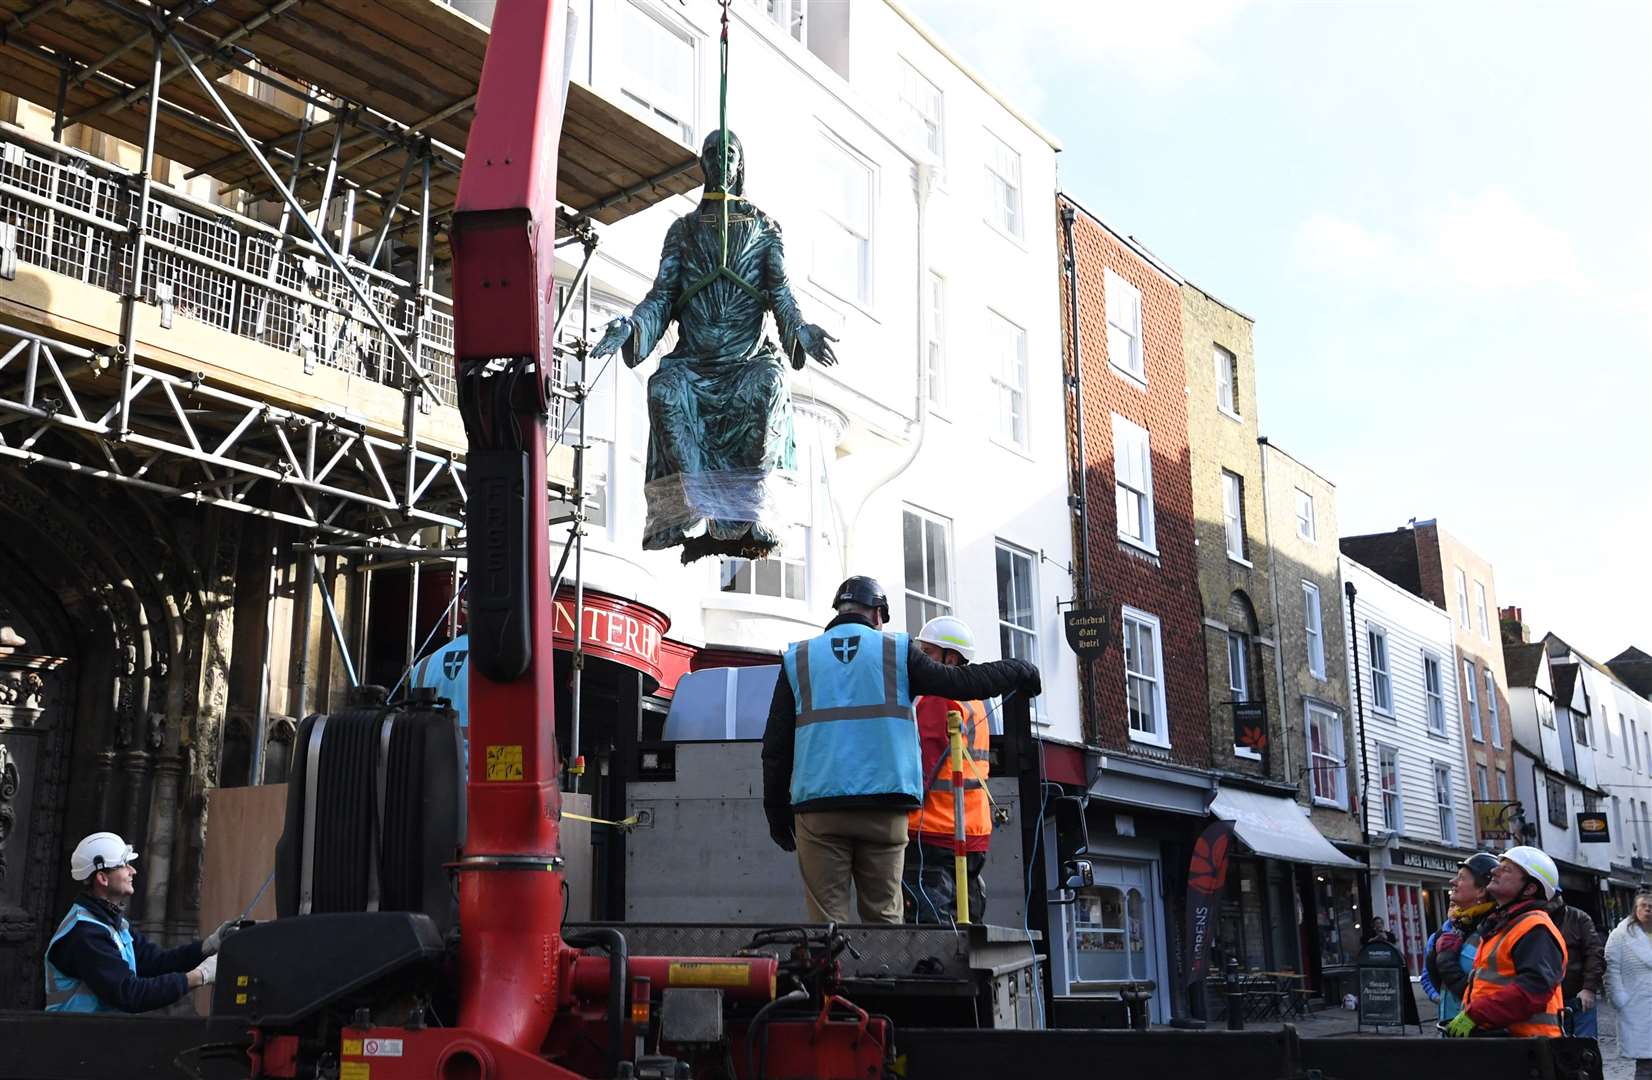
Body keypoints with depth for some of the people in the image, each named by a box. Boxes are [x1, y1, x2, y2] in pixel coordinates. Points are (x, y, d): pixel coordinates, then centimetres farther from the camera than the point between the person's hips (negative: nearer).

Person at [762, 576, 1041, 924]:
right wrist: (1019, 672, 22)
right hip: (885, 807, 0)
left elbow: (776, 745, 9)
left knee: (827, 916, 2)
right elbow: (961, 682, 7)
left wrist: (776, 811, 15)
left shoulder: (797, 660, 11)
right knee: (883, 915, 8)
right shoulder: (897, 651, 7)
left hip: (818, 809, 0)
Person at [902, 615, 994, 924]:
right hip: (974, 834, 9)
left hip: (933, 833, -9)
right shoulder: (975, 703, 17)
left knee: (932, 924, -10)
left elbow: (923, 771, -16)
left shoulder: (937, 700, -11)